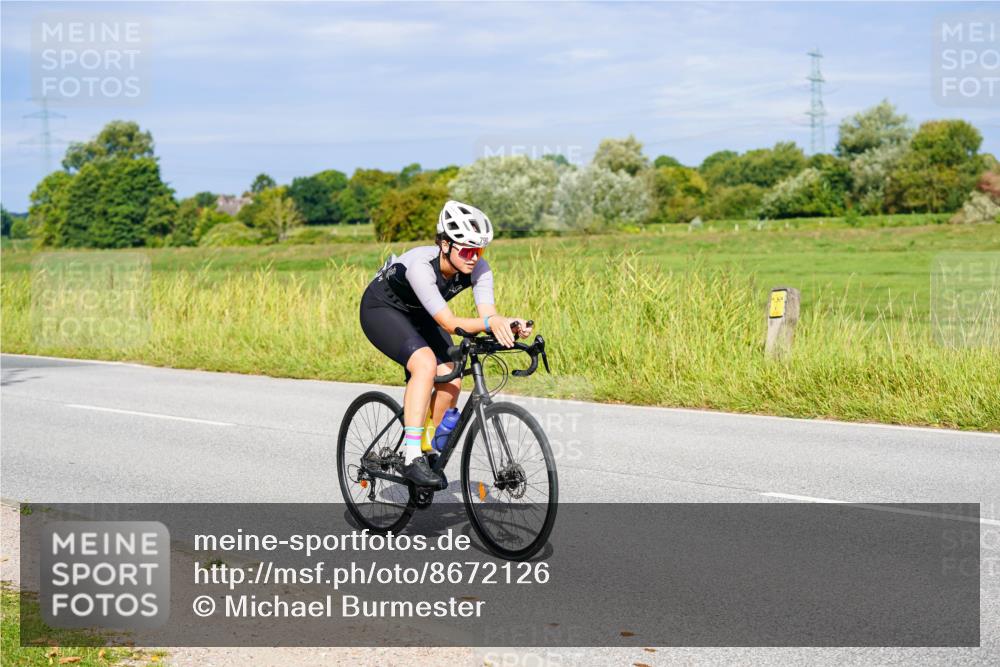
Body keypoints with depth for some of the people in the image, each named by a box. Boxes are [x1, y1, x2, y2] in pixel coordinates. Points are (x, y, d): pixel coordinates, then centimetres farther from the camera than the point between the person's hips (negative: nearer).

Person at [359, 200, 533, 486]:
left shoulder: (478, 268, -22)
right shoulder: (420, 265, -38)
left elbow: (488, 314, -30)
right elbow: (449, 323, -43)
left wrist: (509, 324, -51)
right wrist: (489, 323, -59)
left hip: (417, 315, 6)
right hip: (381, 310, -6)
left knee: (451, 381, -12)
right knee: (425, 363, -31)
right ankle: (412, 458, -30)